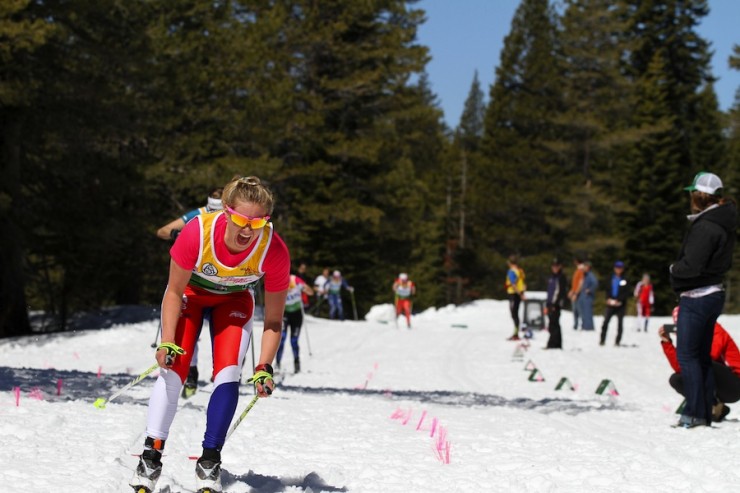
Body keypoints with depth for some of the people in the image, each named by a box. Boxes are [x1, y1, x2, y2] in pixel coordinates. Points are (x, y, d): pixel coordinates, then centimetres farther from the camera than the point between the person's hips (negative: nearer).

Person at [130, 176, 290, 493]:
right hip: (191, 291, -1)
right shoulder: (197, 233, -39)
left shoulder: (274, 252, -35)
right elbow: (173, 292, -21)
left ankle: (209, 463, -4)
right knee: (173, 370, -14)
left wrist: (264, 368, -28)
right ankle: (150, 458, -4)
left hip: (234, 300, 1)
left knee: (228, 374, -15)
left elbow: (273, 320, -21)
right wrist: (167, 342, -30)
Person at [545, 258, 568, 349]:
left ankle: (552, 344, -14)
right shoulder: (551, 278, 20)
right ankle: (558, 344, 13)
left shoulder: (561, 277, -7)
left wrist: (554, 304, -19)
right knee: (554, 325, 9)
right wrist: (546, 306, 20)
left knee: (553, 324, -12)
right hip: (551, 304, 9)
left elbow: (560, 291, -14)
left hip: (556, 305, -9)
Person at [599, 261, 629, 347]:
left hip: (620, 304, -2)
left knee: (620, 322, 3)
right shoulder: (611, 278, 8)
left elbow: (627, 293, -6)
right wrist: (608, 298, -5)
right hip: (610, 303, 2)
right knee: (605, 321, -5)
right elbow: (607, 289, 11)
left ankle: (618, 341, 10)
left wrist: (618, 300, -15)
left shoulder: (625, 280, -2)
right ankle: (602, 340, 0)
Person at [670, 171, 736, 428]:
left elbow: (691, 266, -25)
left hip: (697, 298, -10)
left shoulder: (705, 226, -21)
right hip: (714, 293, 10)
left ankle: (695, 412, -3)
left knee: (687, 355, -3)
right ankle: (705, 413, 18)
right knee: (702, 356, 15)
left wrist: (674, 268, -5)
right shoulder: (724, 224, 10)